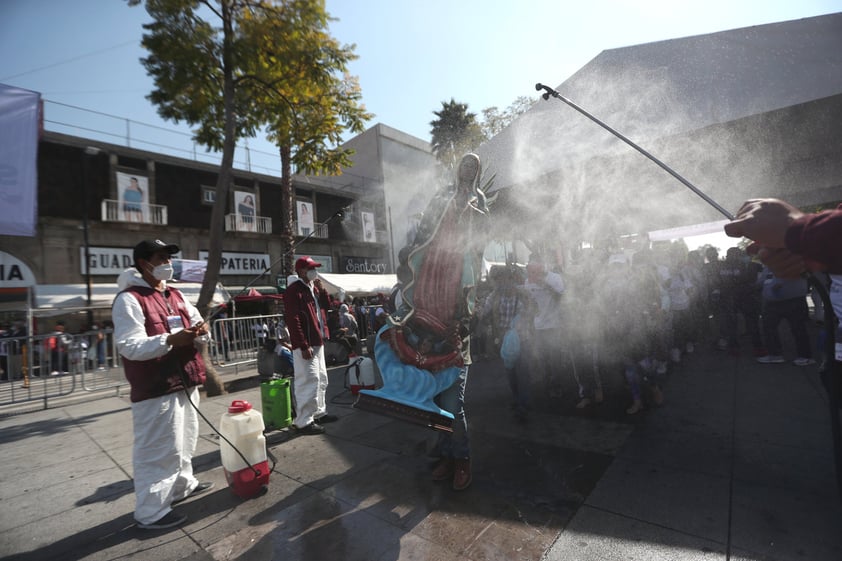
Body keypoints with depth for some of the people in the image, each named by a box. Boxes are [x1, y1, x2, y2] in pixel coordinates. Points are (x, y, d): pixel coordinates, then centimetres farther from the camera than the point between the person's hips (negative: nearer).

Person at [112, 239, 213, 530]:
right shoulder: (128, 299, -13)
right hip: (156, 389, -8)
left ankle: (183, 485, 41)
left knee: (185, 440, 22)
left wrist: (200, 330, -4)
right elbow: (130, 347, -20)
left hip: (185, 382, 9)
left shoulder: (176, 296, 13)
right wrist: (170, 340, -34)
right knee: (159, 449, 0)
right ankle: (151, 512, 16)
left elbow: (196, 321, 20)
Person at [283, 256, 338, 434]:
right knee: (309, 381, -6)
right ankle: (304, 421, 4)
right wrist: (303, 346, -24)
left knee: (321, 379, 17)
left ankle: (319, 413, 30)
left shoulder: (313, 287, 15)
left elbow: (327, 305, 17)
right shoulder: (293, 291, -14)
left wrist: (320, 288, 3)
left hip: (318, 342, 10)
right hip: (305, 344, -10)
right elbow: (293, 320, -20)